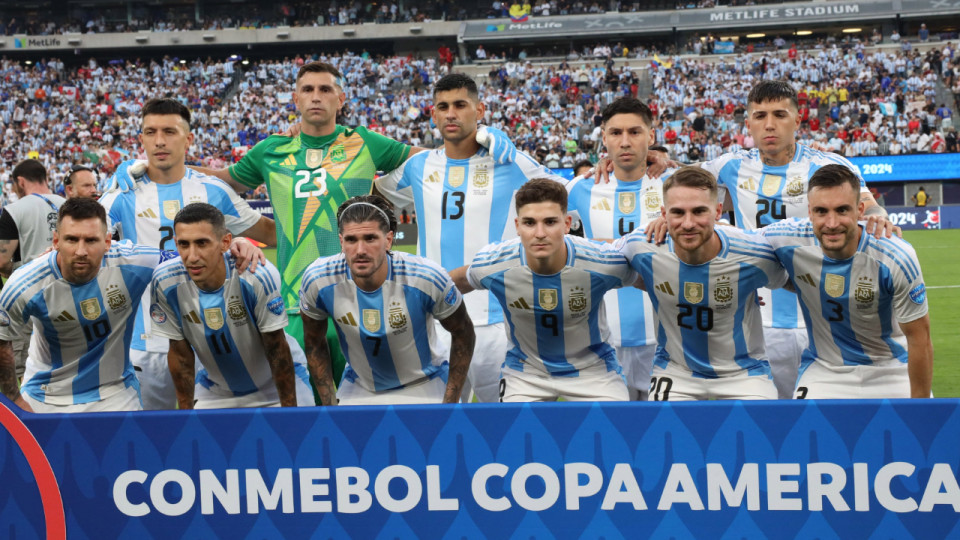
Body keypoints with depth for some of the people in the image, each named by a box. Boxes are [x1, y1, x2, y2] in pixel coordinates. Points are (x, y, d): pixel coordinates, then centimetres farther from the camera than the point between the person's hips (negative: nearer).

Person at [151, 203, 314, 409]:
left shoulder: (257, 275, -32)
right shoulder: (166, 281, -22)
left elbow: (277, 349, -21)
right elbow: (180, 353, -8)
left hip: (275, 385, -3)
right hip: (217, 389, 3)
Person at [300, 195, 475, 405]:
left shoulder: (428, 278, -26)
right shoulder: (317, 280, -21)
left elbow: (463, 333, -9)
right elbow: (315, 343, -2)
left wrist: (450, 404, -11)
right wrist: (330, 405, -2)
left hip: (423, 388, -2)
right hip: (358, 390, 2)